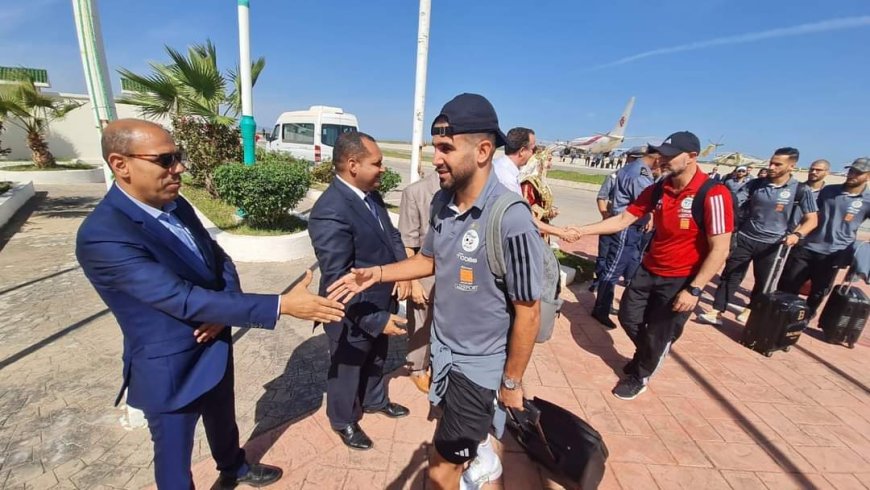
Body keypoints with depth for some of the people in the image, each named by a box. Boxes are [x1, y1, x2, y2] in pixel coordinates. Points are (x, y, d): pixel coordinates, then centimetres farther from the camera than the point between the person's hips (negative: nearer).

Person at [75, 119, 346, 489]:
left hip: (215, 347, 7)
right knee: (175, 456, 20)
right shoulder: (102, 236, -28)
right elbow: (185, 300, -34)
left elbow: (220, 261, 3)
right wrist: (282, 305, -39)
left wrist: (222, 310, -17)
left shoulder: (177, 205, -3)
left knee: (223, 421, 31)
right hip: (170, 369, -7)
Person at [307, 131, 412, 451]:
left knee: (376, 359, 30)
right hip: (354, 316, -8)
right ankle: (344, 421, 48)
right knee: (347, 370, 20)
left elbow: (391, 235, 7)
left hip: (381, 304, 8)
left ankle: (375, 400, 58)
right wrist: (376, 320, -26)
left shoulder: (371, 195, -3)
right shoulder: (330, 214, -31)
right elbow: (338, 282, -30)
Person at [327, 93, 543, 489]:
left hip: (480, 363, -7)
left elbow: (528, 312, -20)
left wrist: (512, 381, -9)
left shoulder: (511, 221, -29)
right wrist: (376, 274, -5)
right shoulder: (442, 201, -7)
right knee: (463, 430, 33)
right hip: (443, 347, 7)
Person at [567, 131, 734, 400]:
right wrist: (581, 230, -8)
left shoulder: (713, 194, -22)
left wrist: (693, 289, -22)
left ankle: (639, 377, 38)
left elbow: (719, 250, -21)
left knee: (658, 335, 10)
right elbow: (623, 219, 1)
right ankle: (646, 357, 48)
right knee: (629, 318, 16)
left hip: (682, 280, -6)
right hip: (649, 270, 6)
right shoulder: (657, 190, -3)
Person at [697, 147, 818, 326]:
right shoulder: (756, 184, -3)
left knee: (763, 282, 15)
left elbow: (811, 219, -5)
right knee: (730, 276, 2)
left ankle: (750, 309, 36)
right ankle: (716, 312, 5)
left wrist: (797, 234, -23)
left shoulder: (800, 191, -7)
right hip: (745, 238, 1)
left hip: (772, 244, 0)